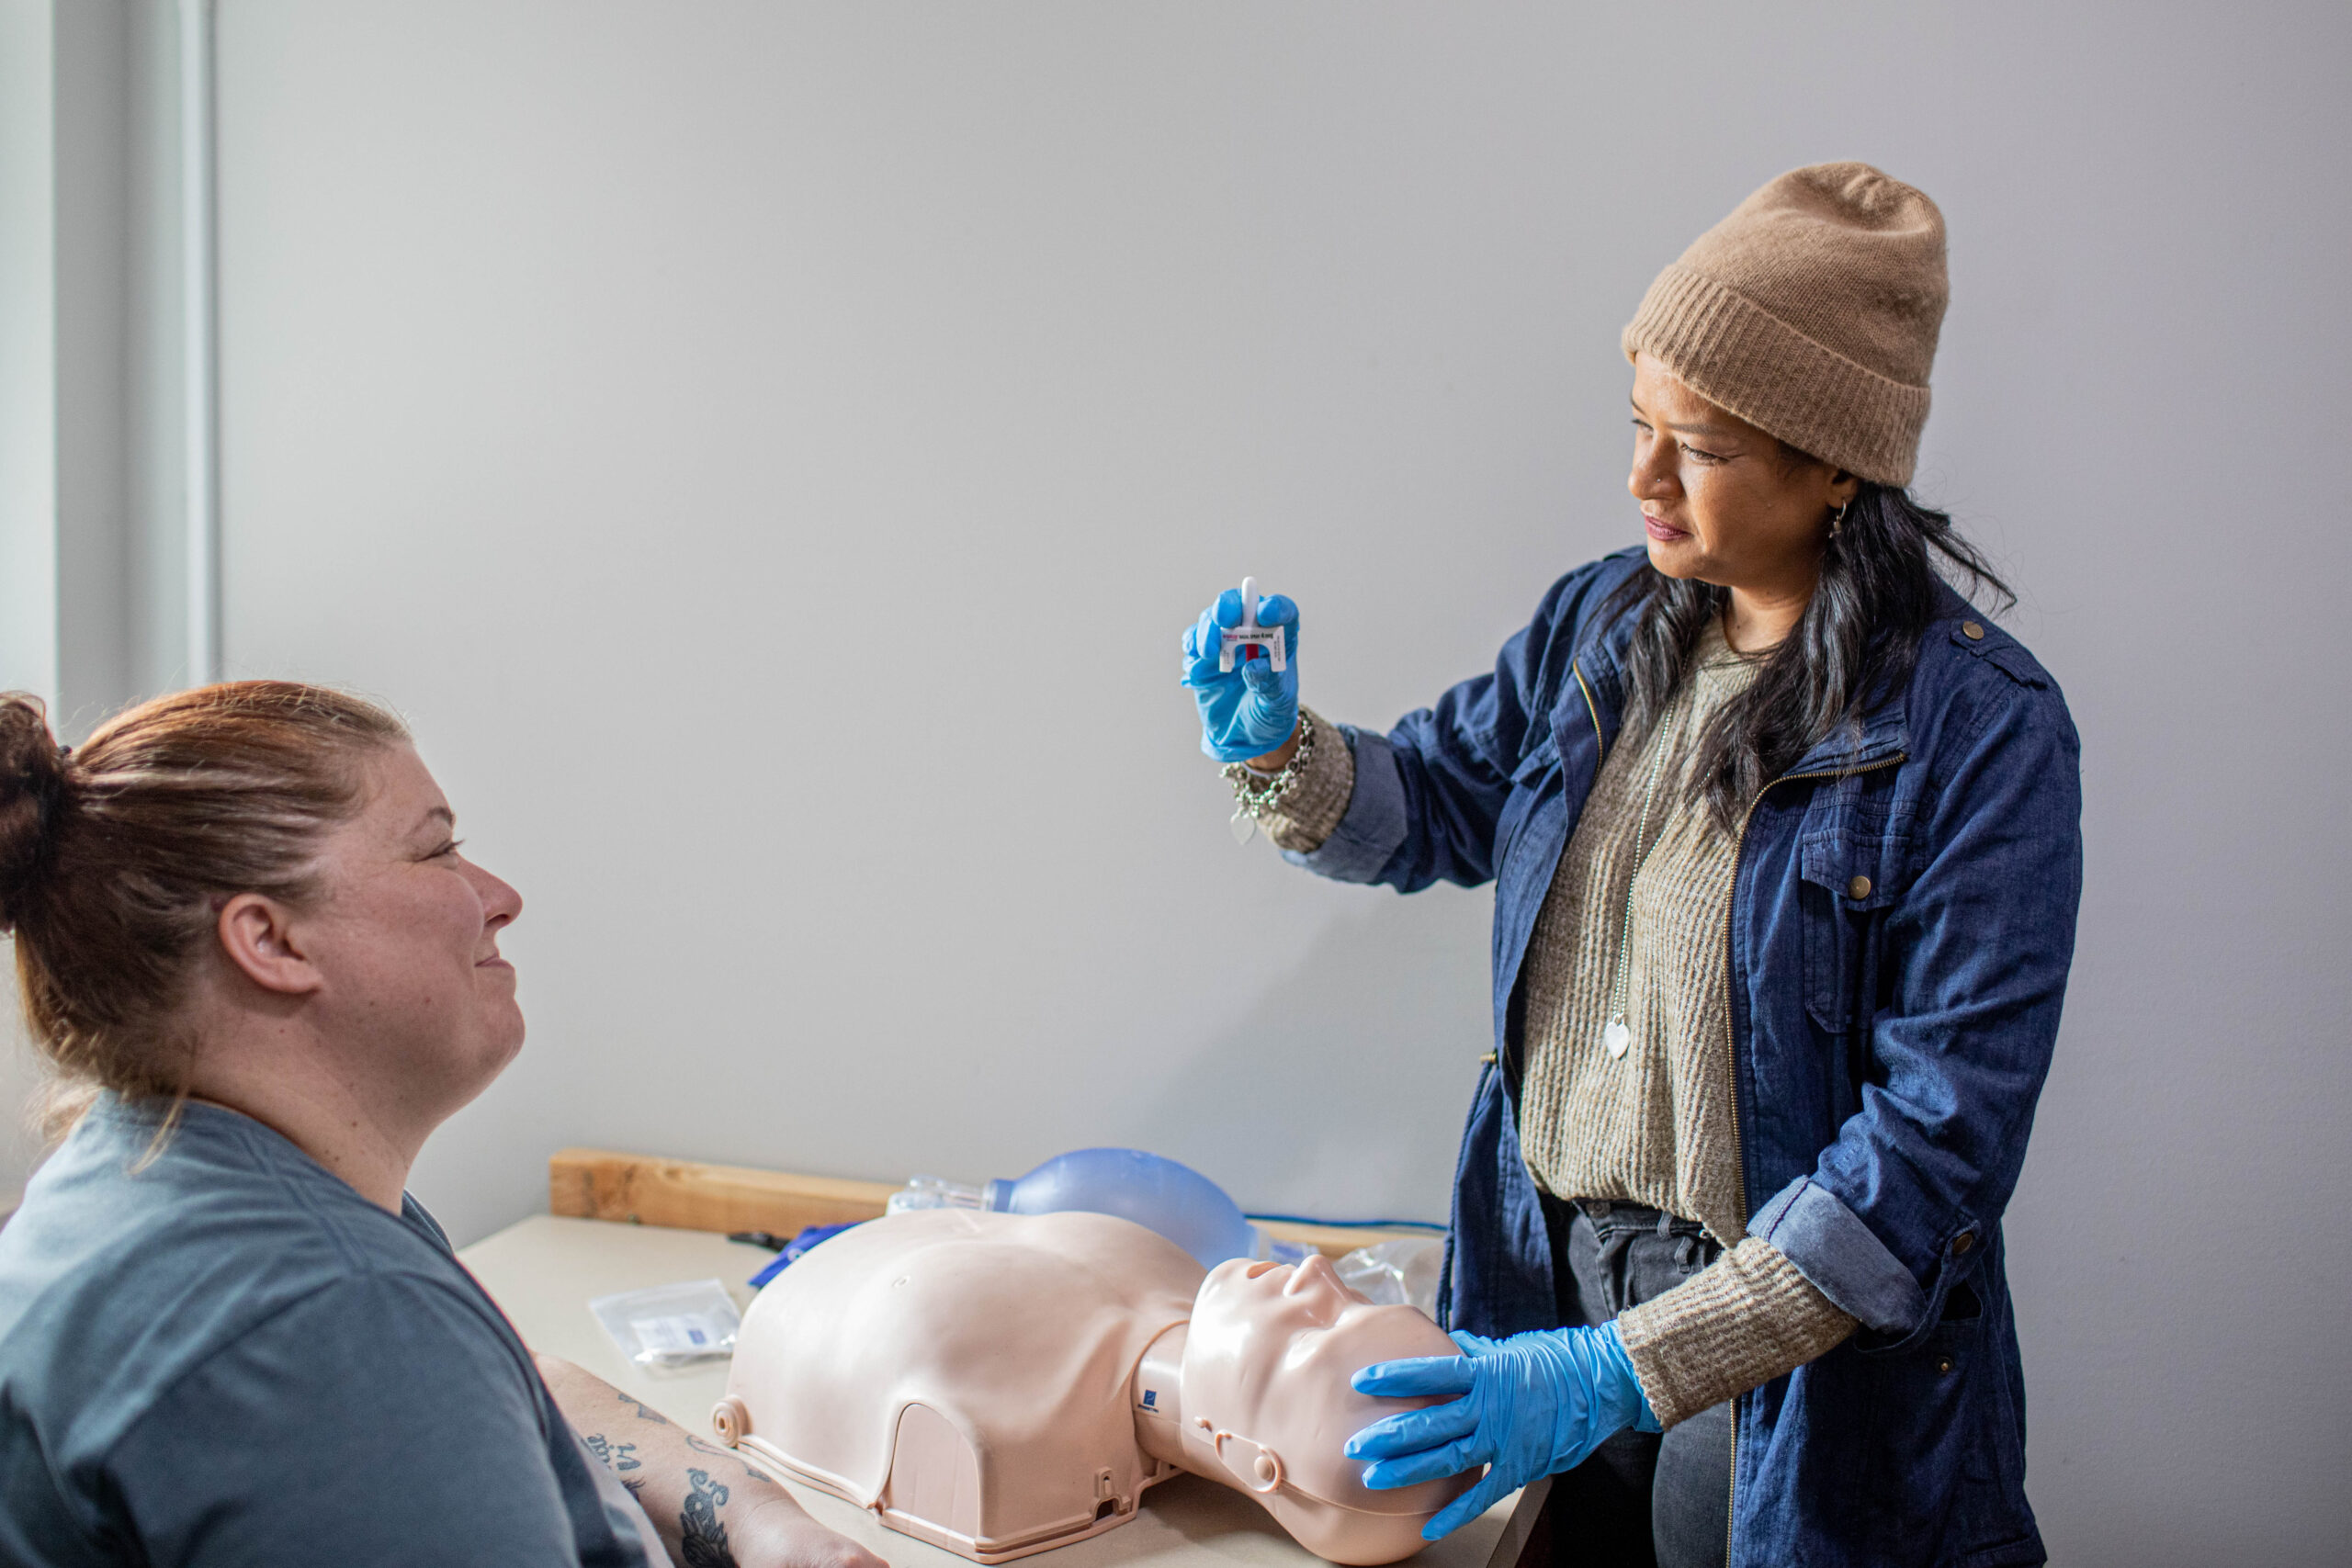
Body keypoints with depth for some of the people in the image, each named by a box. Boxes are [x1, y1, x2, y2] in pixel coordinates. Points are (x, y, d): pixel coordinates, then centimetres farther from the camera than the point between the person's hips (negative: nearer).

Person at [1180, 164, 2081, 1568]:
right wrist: (1276, 751, -12)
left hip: (1795, 1348, -5)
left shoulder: (1982, 730, -19)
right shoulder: (1604, 623, -2)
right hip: (1551, 1268, 5)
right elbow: (1432, 801, 11)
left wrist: (1623, 1372, -27)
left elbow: (1941, 1137, -23)